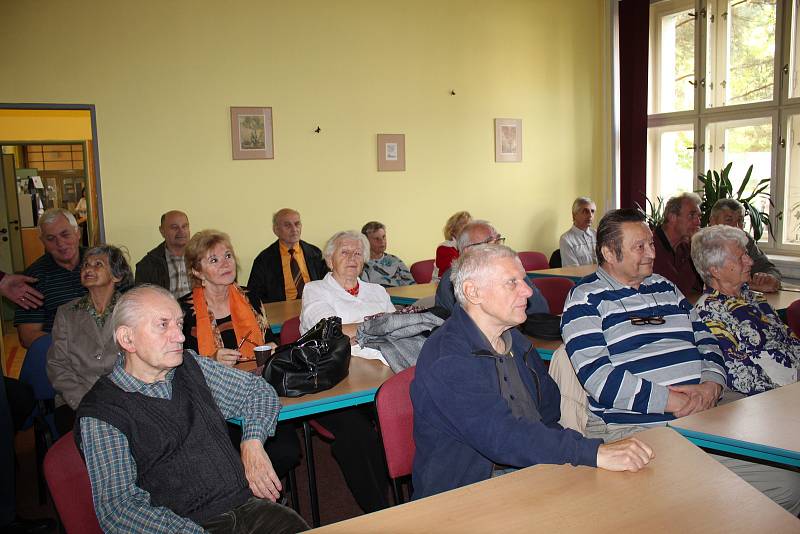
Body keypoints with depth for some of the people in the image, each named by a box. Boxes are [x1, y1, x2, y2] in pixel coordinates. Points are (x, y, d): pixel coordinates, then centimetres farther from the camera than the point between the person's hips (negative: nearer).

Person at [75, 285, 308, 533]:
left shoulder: (191, 366, 12)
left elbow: (258, 390, 21)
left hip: (247, 503, 5)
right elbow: (117, 506, -11)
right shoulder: (100, 415, -3)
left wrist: (252, 442, 3)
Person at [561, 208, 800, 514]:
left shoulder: (665, 288, 21)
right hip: (631, 428, -7)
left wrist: (711, 384, -1)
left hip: (701, 419, 7)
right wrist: (671, 401, -18)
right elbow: (597, 377, -14)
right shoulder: (585, 300, -2)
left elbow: (705, 339, 21)